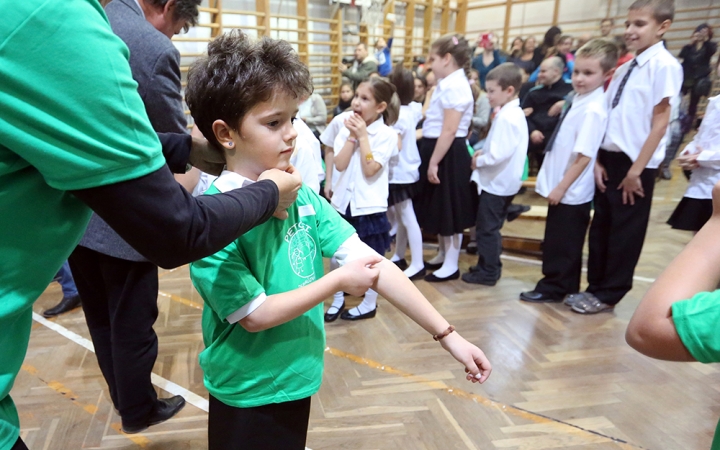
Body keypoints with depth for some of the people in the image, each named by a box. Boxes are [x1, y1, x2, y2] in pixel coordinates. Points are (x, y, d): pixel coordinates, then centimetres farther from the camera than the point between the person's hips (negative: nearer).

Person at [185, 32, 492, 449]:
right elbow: (254, 315, -21)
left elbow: (372, 263, -9)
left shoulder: (301, 195, -5)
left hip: (297, 380, 5)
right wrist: (338, 281, -19)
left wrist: (448, 335, -9)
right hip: (248, 393, -5)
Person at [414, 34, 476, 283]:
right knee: (439, 207, 18)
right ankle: (443, 255, 34)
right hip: (440, 150, 10)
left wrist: (434, 162, -22)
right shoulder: (449, 83, 13)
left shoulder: (454, 86, -18)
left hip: (448, 154, -10)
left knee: (449, 209, 1)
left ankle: (451, 265, 14)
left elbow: (449, 131, -23)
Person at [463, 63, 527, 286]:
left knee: (486, 228, 1)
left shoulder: (505, 117, -22)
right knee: (491, 227, 19)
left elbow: (498, 155, -28)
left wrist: (478, 161, -12)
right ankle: (490, 266, 30)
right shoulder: (515, 113, 10)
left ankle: (487, 272, 11)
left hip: (496, 182, -10)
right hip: (502, 181, 10)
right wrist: (483, 151, 6)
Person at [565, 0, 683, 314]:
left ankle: (609, 294, 17)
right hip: (610, 158, 7)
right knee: (601, 226, 13)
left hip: (636, 163, -7)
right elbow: (610, 117, 10)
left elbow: (660, 122, -13)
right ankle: (596, 287, 26)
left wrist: (636, 170, -15)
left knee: (625, 231, 4)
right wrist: (599, 159, 3)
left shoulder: (664, 65, -9)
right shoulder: (626, 68, 12)